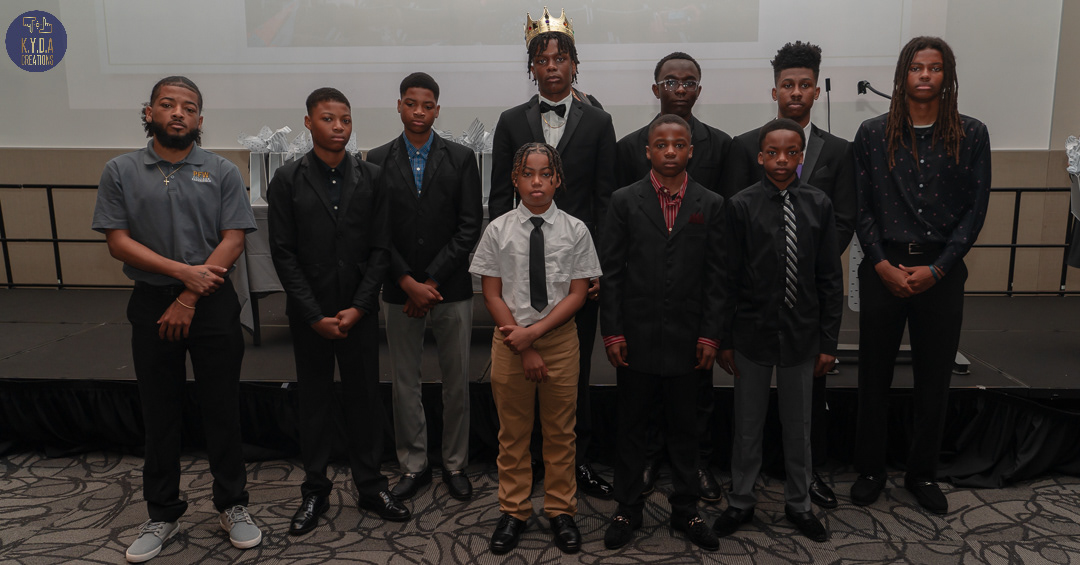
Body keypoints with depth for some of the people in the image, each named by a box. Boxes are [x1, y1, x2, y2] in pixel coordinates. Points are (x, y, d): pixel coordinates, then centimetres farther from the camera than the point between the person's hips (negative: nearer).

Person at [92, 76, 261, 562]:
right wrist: (184, 271, -14)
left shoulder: (222, 172, 0)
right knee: (159, 412, 10)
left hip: (213, 304, -1)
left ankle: (232, 505, 22)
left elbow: (233, 240, -6)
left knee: (222, 408, 6)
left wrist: (189, 299, -12)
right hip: (151, 303, 1)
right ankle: (162, 514, 24)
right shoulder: (120, 172, 3)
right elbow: (118, 241, -3)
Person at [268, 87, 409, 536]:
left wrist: (358, 308, -9)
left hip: (360, 312, 1)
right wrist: (315, 315, -10)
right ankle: (315, 492, 22)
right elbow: (283, 254, -5)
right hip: (308, 314, -1)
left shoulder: (370, 178, 2)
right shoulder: (287, 180, -2)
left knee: (365, 398, 8)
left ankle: (371, 486, 23)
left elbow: (380, 249, 0)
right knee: (314, 401, 9)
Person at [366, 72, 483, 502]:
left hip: (451, 289, -1)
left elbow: (469, 227, -5)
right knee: (404, 381, 9)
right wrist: (408, 283, -11)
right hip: (400, 290, 1)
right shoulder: (378, 161, 3)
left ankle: (455, 463, 23)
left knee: (456, 381, 7)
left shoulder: (461, 159, 1)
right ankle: (413, 465, 24)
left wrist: (431, 281, -10)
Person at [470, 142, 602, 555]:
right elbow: (492, 295, -3)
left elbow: (577, 293, -5)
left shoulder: (575, 230, -3)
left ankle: (560, 511, 27)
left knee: (560, 432, 11)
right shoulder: (498, 230, -2)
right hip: (509, 339, 0)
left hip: (559, 338, 0)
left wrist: (534, 332, -15)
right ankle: (513, 512, 27)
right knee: (512, 433, 11)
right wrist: (522, 346, -11)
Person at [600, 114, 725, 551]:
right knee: (632, 429, 10)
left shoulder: (710, 205, 4)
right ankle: (628, 510, 25)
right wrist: (612, 332, -6)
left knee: (684, 430, 12)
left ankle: (685, 511, 28)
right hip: (636, 337, -1)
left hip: (687, 339, 1)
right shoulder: (624, 201, 1)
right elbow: (611, 271, -1)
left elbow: (714, 276, 2)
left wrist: (710, 335, -3)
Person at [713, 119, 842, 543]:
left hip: (801, 334, 1)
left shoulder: (819, 205, -2)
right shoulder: (742, 206, -7)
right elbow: (729, 278, -4)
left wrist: (828, 341, 0)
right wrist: (725, 339, -3)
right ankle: (741, 502, 31)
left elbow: (830, 279, 1)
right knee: (747, 424, 13)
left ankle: (798, 503, 35)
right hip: (753, 332, -1)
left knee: (798, 425, 15)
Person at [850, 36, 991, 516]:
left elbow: (975, 210, 0)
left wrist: (936, 269, -9)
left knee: (934, 378, 9)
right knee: (874, 375, 8)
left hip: (941, 271, 0)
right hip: (884, 269, 0)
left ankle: (922, 474, 27)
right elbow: (862, 208, 1)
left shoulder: (971, 135, 2)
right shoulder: (873, 134, 2)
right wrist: (883, 265, -9)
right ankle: (869, 470, 24)